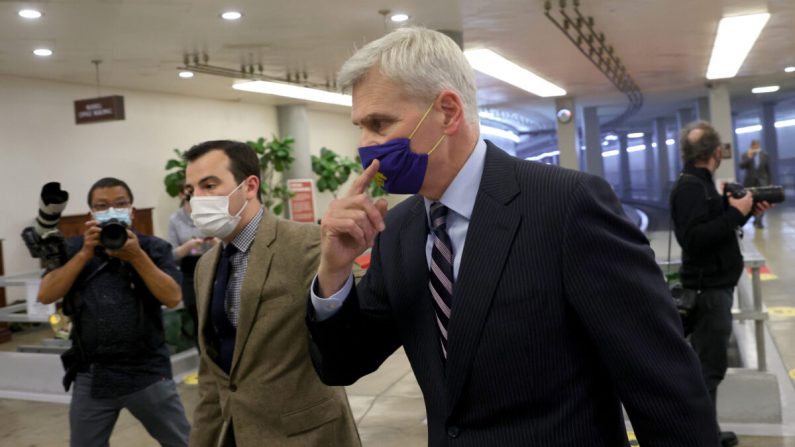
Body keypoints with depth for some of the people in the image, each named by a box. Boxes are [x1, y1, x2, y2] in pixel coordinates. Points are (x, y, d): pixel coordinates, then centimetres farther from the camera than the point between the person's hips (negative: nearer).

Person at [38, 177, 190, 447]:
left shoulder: (154, 248, 0)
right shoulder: (74, 249, 6)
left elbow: (173, 298, -11)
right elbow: (46, 295, -5)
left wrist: (137, 256, -19)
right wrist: (86, 253, -13)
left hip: (147, 373, -2)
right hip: (91, 376, 2)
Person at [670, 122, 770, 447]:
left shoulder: (700, 184, 14)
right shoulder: (689, 187, -18)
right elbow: (693, 238, -28)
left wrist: (742, 211, 4)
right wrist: (735, 213, -24)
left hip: (715, 286, 10)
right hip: (708, 289, -10)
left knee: (708, 363, 16)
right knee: (708, 367, -5)